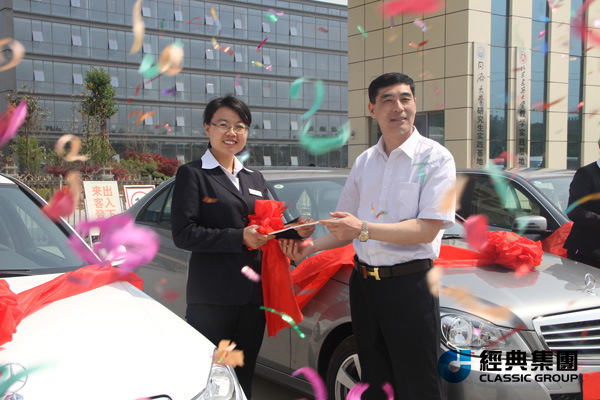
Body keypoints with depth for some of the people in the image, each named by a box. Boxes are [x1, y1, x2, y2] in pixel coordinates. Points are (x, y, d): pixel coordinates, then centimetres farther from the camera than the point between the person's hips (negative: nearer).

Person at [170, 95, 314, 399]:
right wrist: (240, 238, -19)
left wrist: (295, 230, -3)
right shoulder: (192, 174, -3)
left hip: (254, 295, 6)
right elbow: (183, 234, -12)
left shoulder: (255, 179, 18)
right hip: (212, 298, -6)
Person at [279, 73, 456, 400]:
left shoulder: (435, 157, -6)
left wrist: (364, 229, -24)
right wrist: (311, 247, 0)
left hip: (409, 284, -6)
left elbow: (428, 229, -17)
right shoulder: (364, 161, 12)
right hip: (364, 283, 6)